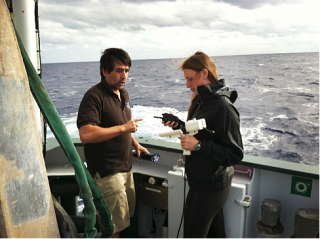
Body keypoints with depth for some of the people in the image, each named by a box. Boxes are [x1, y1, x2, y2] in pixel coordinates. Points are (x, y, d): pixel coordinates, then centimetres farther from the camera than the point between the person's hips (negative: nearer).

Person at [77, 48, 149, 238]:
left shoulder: (123, 93, 11)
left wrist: (136, 144, 16)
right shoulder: (94, 96, -18)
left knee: (126, 218, 19)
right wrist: (122, 128, -26)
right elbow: (86, 134, -30)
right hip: (107, 172, -8)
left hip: (125, 168, 9)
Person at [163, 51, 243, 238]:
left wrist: (198, 145, -29)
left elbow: (235, 154, -24)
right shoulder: (204, 101, 5)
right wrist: (179, 126, -2)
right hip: (210, 183, 9)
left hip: (209, 186, -9)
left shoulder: (223, 108, -23)